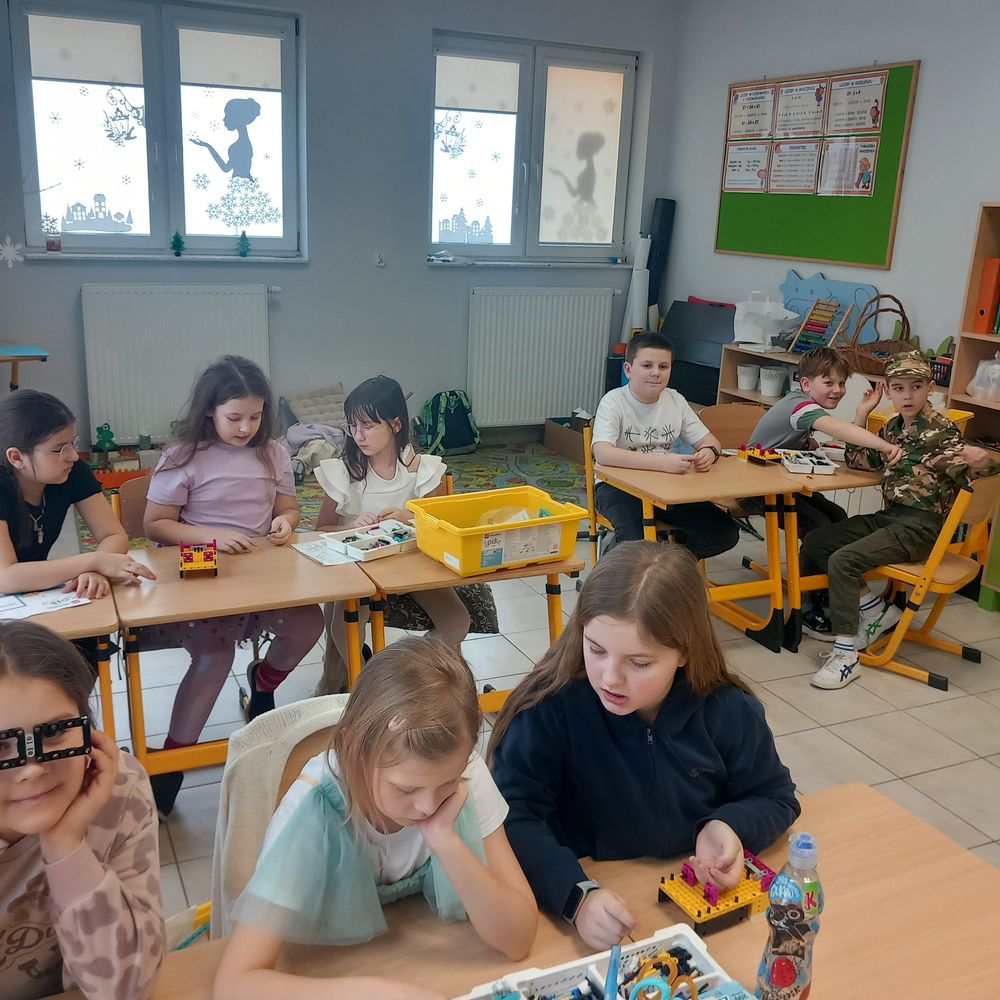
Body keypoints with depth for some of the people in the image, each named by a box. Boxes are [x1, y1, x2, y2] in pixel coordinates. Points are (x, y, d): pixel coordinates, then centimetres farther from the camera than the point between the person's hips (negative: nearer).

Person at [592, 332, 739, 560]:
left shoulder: (675, 401, 5)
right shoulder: (614, 402, -12)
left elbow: (709, 441, 10)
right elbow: (602, 453, -28)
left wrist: (708, 453, -18)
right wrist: (661, 462, -38)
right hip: (619, 486, -5)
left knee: (726, 533, -9)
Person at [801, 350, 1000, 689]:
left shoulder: (941, 431, -11)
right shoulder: (893, 427, 11)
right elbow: (858, 460, 20)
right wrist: (862, 413, 11)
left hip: (920, 526, -8)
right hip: (888, 516, 8)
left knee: (843, 559, -26)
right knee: (814, 542, 1)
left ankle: (846, 655, -22)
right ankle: (875, 609, 9)